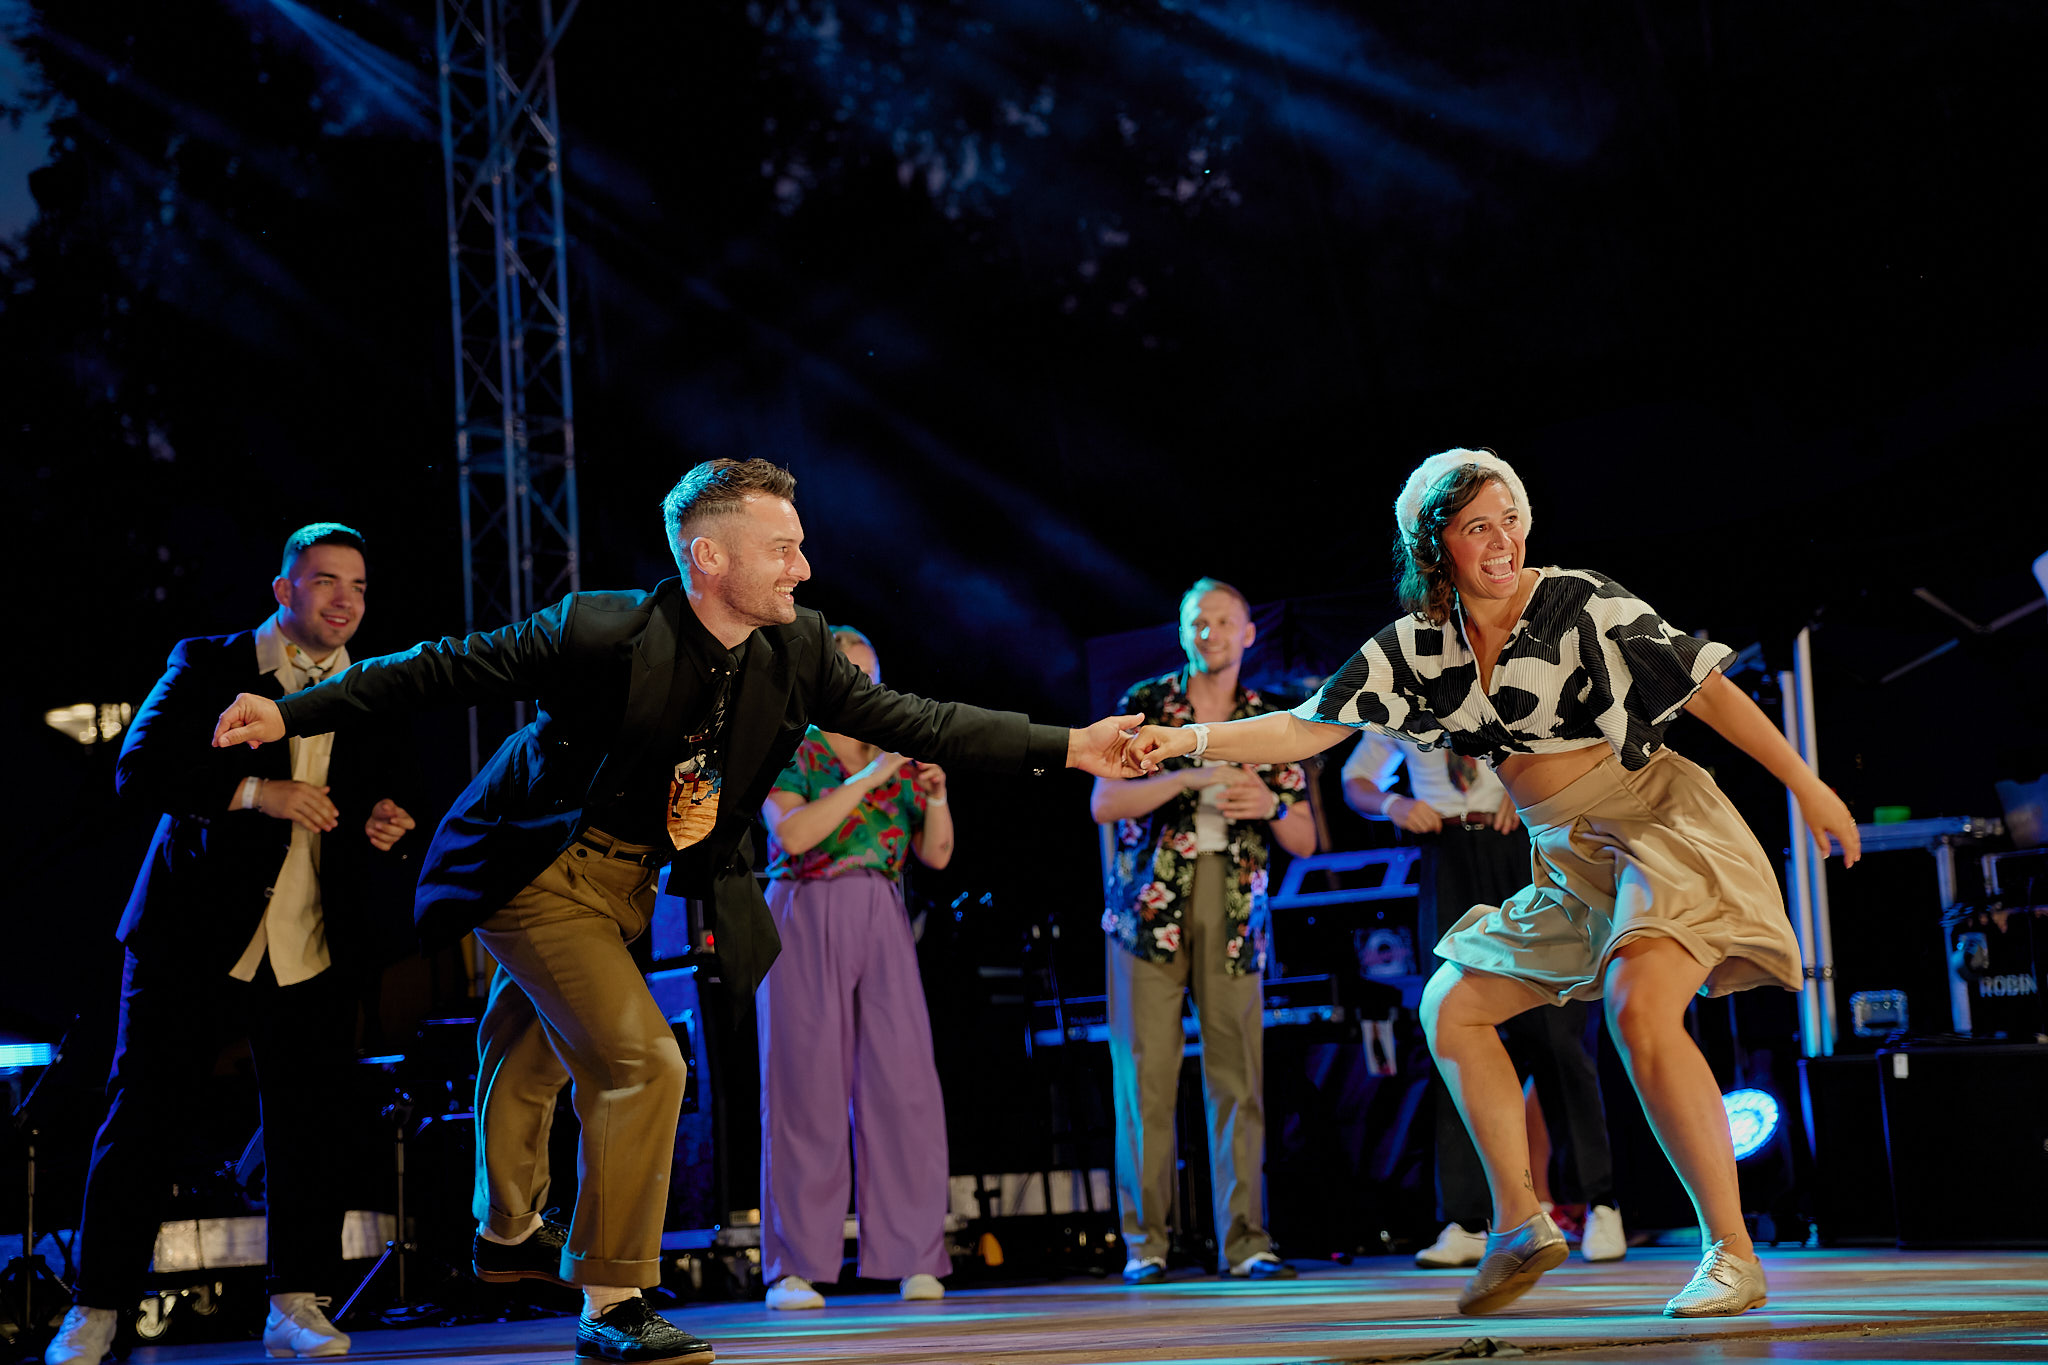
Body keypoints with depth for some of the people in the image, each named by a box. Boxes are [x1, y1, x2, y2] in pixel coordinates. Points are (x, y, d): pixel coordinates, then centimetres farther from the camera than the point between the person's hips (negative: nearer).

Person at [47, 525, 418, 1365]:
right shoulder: (207, 666, 1)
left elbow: (383, 799, 20)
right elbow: (137, 768, -10)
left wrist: (386, 823, -5)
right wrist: (254, 791, -21)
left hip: (312, 950, 3)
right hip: (194, 939, -3)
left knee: (306, 1128, 1)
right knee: (139, 1117, 0)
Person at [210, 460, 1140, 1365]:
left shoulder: (797, 653, -9)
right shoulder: (603, 634, -27)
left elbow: (911, 722, -4)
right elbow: (445, 670, -21)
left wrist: (1067, 748, -9)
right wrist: (291, 712, -22)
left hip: (630, 882, 7)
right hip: (539, 873, -7)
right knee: (642, 1062, -18)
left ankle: (508, 1232, 50)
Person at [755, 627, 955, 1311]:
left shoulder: (895, 756, 16)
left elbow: (936, 855, 11)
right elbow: (792, 833, -14)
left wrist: (936, 798, -7)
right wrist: (865, 779, -17)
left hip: (882, 925, 4)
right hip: (805, 922, -4)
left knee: (903, 1080, -6)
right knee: (805, 1082, -6)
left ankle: (914, 1260, -2)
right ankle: (793, 1269, -2)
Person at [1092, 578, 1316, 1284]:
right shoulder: (1145, 704, 6)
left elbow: (1305, 841, 12)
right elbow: (1104, 803, -5)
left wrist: (1272, 807, -9)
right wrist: (1190, 776, -15)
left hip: (1233, 913, 2)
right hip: (1150, 905, -2)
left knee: (1239, 1074, -2)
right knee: (1146, 1072, -4)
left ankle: (1245, 1242, 2)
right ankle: (1144, 1244, 0)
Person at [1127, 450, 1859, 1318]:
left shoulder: (1581, 602, -11)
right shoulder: (1419, 648, 4)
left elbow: (1709, 689, -7)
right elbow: (1304, 730, 0)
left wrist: (1806, 786, -9)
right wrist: (1188, 741, -13)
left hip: (1657, 823, -7)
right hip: (1566, 859, 7)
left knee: (1639, 1006, -29)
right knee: (1451, 1004, 8)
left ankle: (1732, 1252, -25)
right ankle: (1520, 1224, 13)